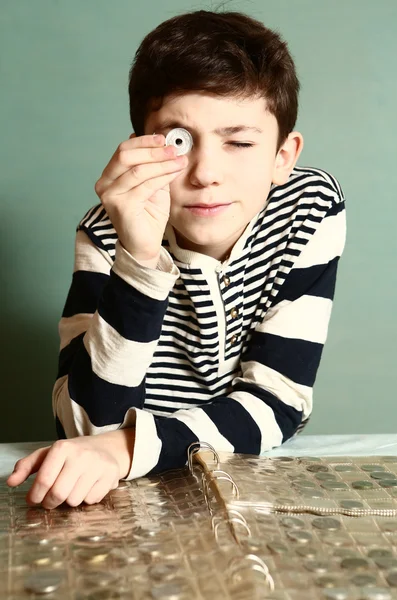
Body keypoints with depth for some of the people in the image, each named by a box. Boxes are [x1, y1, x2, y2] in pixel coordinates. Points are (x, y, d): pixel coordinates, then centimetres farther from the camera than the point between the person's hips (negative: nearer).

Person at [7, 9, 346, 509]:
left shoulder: (310, 208, -12)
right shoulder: (107, 234, -15)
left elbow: (278, 404, -15)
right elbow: (89, 426, -22)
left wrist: (126, 449, -29)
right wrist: (140, 261, -34)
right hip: (138, 498, 0)